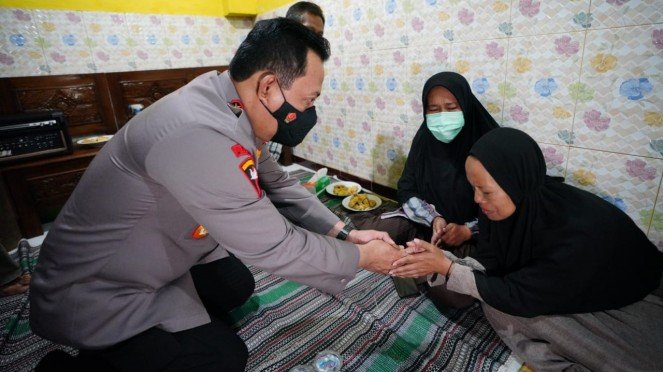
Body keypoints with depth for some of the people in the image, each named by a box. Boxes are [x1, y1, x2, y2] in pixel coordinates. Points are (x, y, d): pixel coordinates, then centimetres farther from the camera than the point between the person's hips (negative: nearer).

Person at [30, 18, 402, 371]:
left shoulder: (235, 112, -8)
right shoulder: (197, 135, -37)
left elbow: (278, 185, 2)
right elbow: (272, 246, -30)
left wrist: (343, 232, -5)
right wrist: (362, 257, -15)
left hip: (158, 261, 9)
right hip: (95, 292, -8)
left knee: (238, 286, 18)